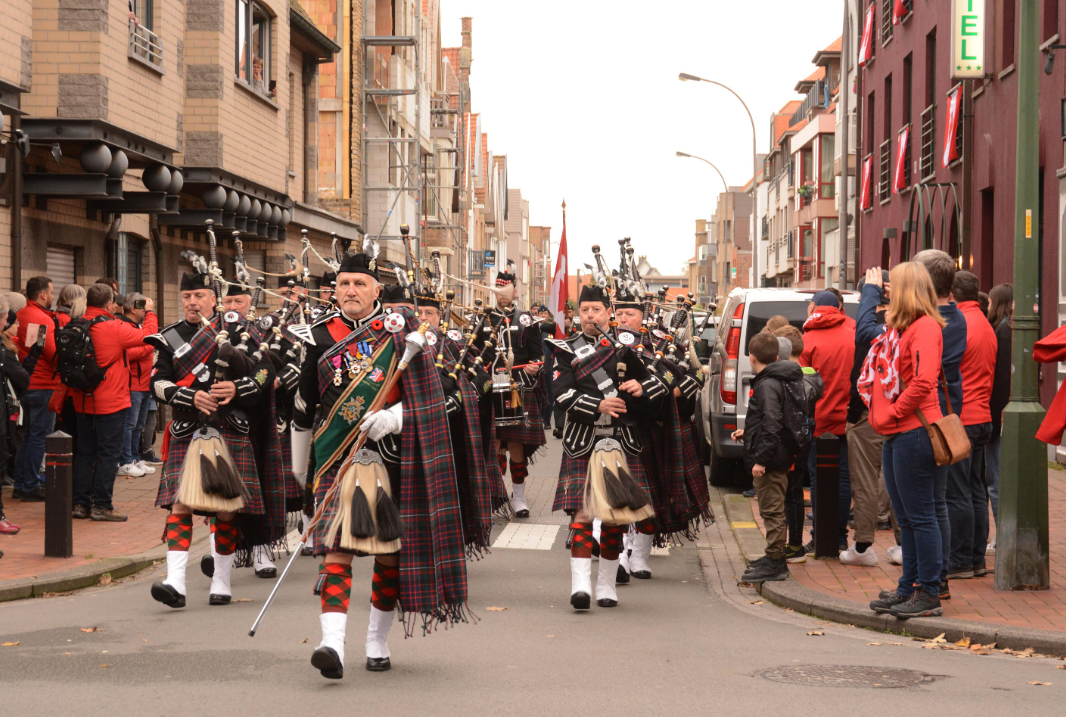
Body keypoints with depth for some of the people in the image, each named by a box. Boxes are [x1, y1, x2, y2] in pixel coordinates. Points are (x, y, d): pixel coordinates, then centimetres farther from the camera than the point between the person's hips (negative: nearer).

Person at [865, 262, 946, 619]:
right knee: (905, 518, 14)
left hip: (914, 432, -10)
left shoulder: (925, 327, -12)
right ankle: (908, 589, 21)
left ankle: (929, 595, -1)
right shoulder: (898, 328, 17)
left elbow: (923, 382, -23)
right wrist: (880, 413, 10)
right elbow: (878, 376, 25)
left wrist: (893, 413, -15)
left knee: (920, 515, -5)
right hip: (895, 434, 10)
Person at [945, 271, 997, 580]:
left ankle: (960, 561, -2)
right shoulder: (986, 325, 14)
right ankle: (977, 559, 16)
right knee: (975, 491, 12)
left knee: (956, 494, -5)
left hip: (958, 418, -9)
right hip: (982, 417, 9)